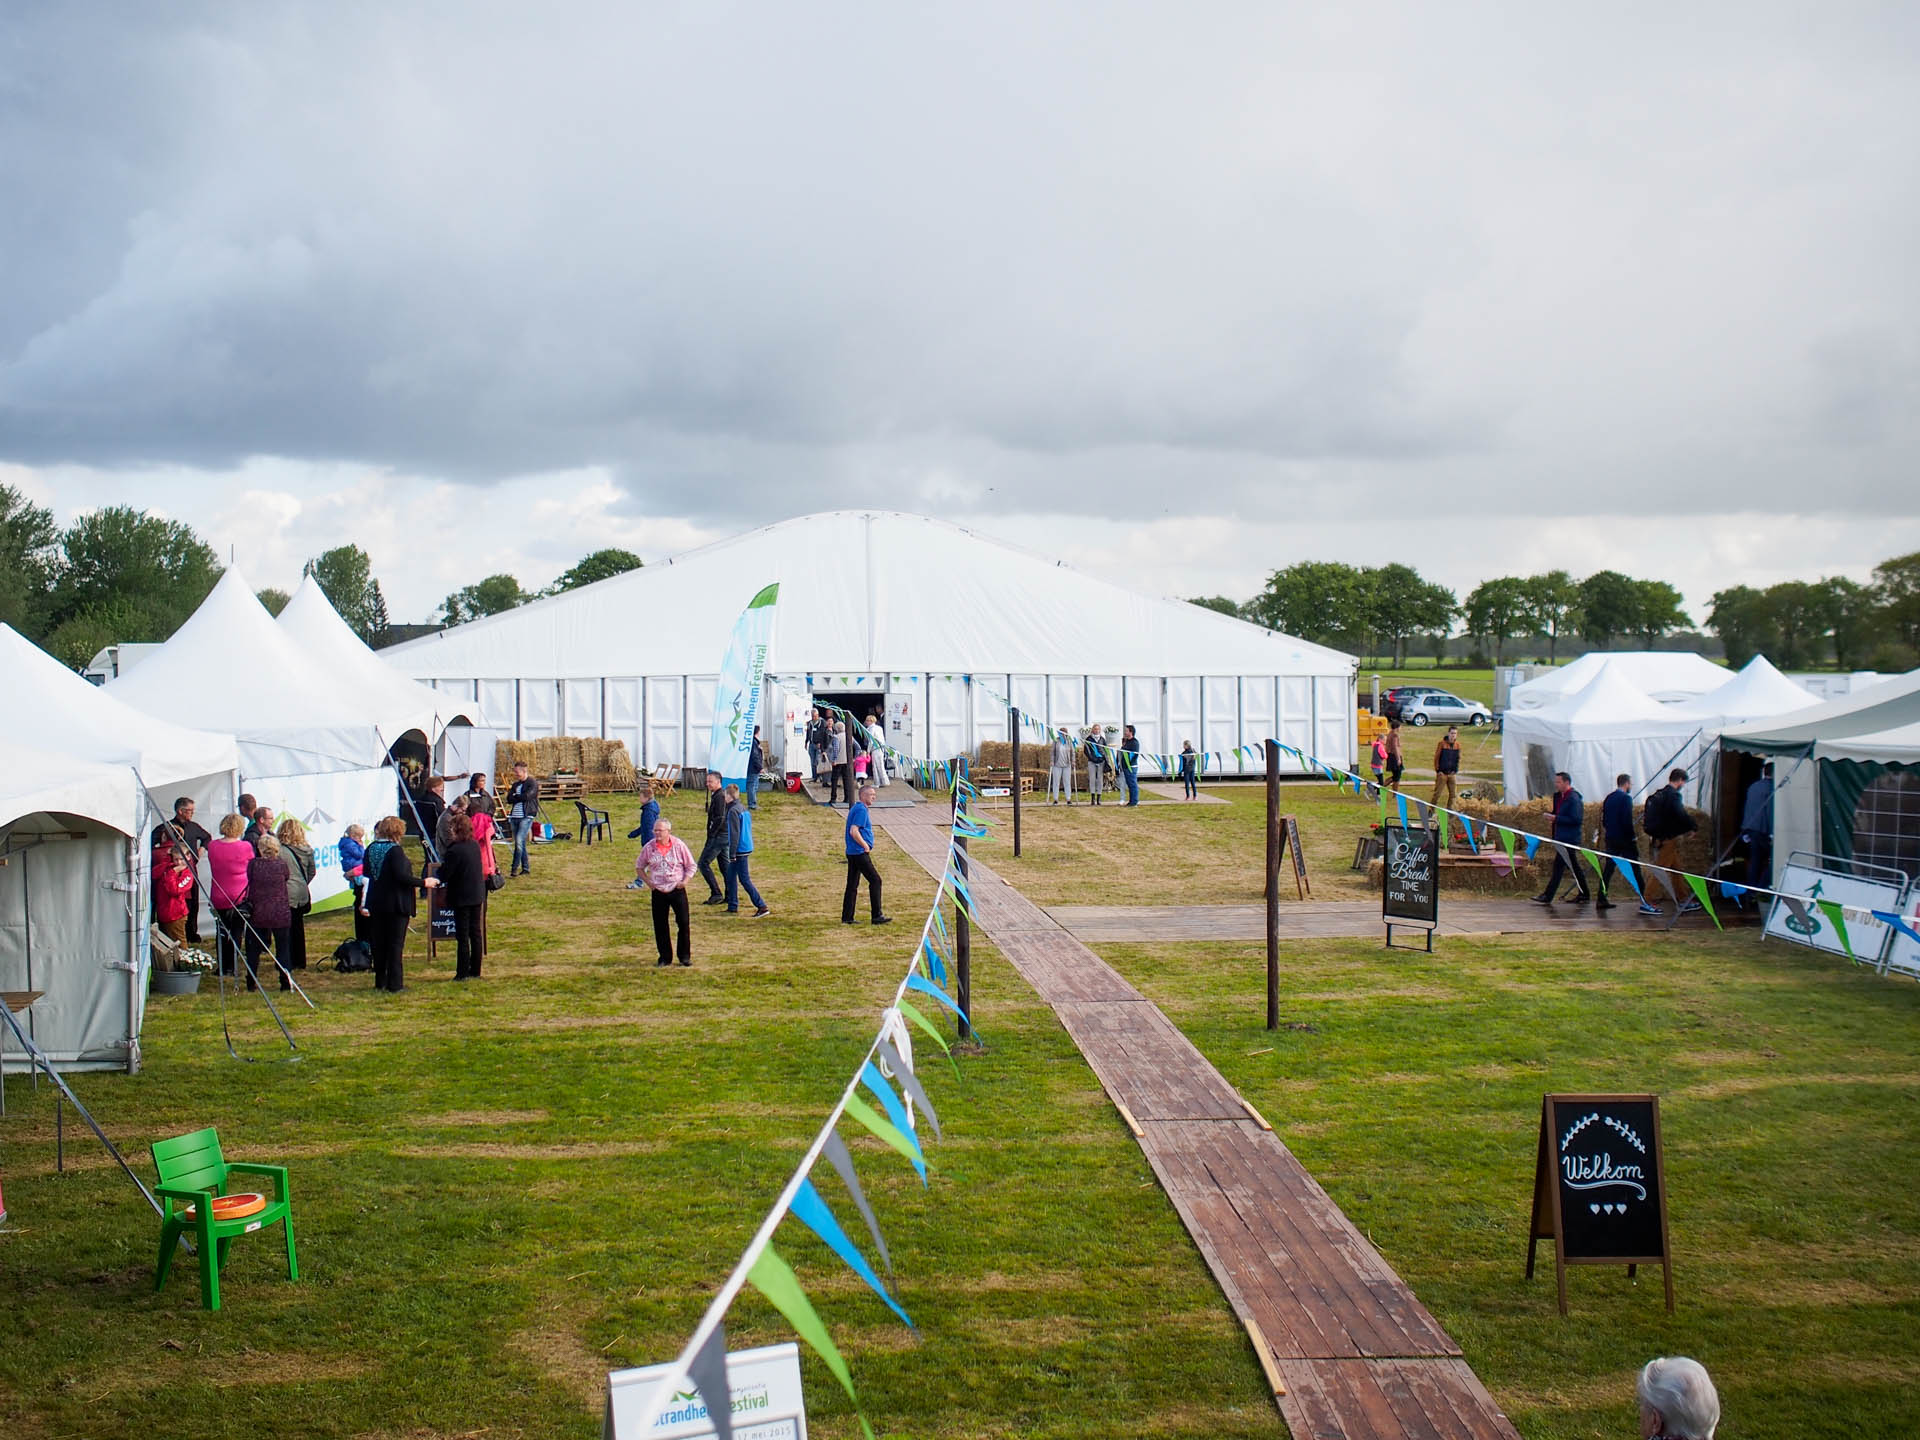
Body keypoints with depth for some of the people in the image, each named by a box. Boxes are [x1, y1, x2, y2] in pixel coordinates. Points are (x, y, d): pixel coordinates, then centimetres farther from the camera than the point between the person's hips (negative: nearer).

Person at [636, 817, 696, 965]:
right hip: (658, 891, 2)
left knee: (684, 923, -3)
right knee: (660, 925, 4)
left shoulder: (679, 845, -5)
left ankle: (685, 956, 10)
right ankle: (665, 957, 15)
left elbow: (691, 866, 5)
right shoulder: (649, 847, 0)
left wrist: (685, 881, -8)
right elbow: (639, 867, 14)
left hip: (677, 890, -1)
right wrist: (647, 881, 1)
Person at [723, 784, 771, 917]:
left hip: (740, 850, -10)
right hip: (747, 847, 10)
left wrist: (732, 854, -18)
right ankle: (732, 907, 22)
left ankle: (762, 907, -8)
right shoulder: (745, 809, 12)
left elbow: (734, 834, -20)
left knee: (744, 880, -6)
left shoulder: (733, 811, -16)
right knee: (730, 876, 17)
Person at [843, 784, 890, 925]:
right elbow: (854, 831, -23)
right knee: (875, 880, -6)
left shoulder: (855, 808, 17)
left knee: (852, 884, 10)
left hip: (852, 852, 10)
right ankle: (877, 916, -6)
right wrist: (866, 846, -14)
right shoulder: (861, 809, -14)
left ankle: (846, 918, 12)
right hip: (860, 853, -10)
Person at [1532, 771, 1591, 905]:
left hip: (1568, 838, -10)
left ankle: (1547, 896, -9)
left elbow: (1576, 820, -19)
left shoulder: (1574, 799, -14)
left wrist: (1556, 818, -19)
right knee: (1573, 867, 13)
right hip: (1562, 837, 10)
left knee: (1558, 866, -9)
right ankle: (1584, 895, 20)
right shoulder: (1558, 796, 14)